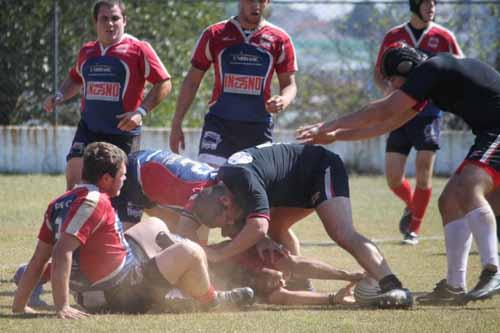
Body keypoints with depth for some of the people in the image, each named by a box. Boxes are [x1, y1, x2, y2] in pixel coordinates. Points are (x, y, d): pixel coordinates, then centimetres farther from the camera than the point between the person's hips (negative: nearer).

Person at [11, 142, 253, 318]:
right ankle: (211, 300, 17)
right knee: (190, 253, -9)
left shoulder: (60, 204, 7)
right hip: (125, 293, -10)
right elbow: (62, 252, -29)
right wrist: (62, 306, -33)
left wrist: (19, 305, 12)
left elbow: (38, 259, 8)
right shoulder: (93, 202, -20)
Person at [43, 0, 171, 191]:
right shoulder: (86, 52, 11)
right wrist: (59, 97, 10)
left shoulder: (138, 49, -6)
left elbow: (164, 84, -8)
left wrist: (141, 112, -18)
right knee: (73, 179, -8)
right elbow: (75, 80, 30)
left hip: (123, 131, -4)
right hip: (88, 129, 4)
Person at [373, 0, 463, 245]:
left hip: (428, 112, -2)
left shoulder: (443, 37, 1)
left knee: (423, 173, -8)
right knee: (393, 178, -1)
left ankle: (414, 230, 5)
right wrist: (387, 88, -11)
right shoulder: (393, 36, 6)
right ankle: (411, 205, 30)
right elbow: (378, 74, 11)